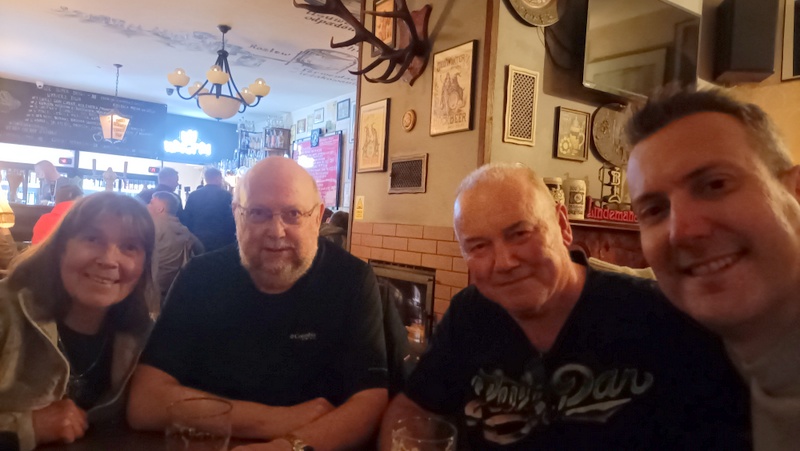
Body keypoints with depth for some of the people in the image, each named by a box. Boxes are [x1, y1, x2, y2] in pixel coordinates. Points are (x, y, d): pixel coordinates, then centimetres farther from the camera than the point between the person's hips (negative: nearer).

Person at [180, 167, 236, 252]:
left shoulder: (193, 195, 4)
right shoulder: (226, 195, -6)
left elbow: (186, 219, 5)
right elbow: (231, 220, -7)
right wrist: (232, 238, 4)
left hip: (197, 240, 3)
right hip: (220, 241, -3)